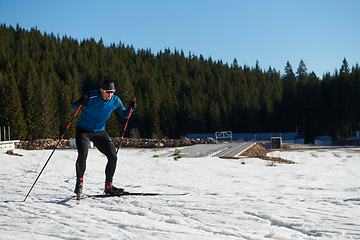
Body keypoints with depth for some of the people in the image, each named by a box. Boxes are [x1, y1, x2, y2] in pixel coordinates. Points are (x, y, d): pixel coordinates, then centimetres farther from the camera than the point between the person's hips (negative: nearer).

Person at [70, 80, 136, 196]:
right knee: (83, 154, -26)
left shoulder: (115, 100, -7)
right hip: (83, 130, -4)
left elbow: (125, 115, 6)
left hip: (100, 132, 4)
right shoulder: (91, 97, -18)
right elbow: (73, 107, -10)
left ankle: (108, 187, 12)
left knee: (113, 157, -4)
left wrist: (131, 108, -16)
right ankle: (79, 183, -6)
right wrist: (79, 103, -34)